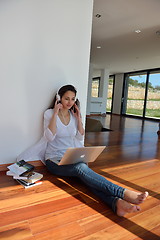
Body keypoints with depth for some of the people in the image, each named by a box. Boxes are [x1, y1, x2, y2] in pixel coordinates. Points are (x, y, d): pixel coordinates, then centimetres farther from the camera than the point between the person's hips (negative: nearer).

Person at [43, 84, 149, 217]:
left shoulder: (74, 115, 11)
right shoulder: (49, 113, -1)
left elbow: (80, 137, 8)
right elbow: (50, 137, -15)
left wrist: (79, 118, 0)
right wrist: (55, 113, -16)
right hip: (54, 160, -4)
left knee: (86, 176, -29)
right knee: (81, 168, -34)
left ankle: (116, 202, -50)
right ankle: (122, 192, -44)